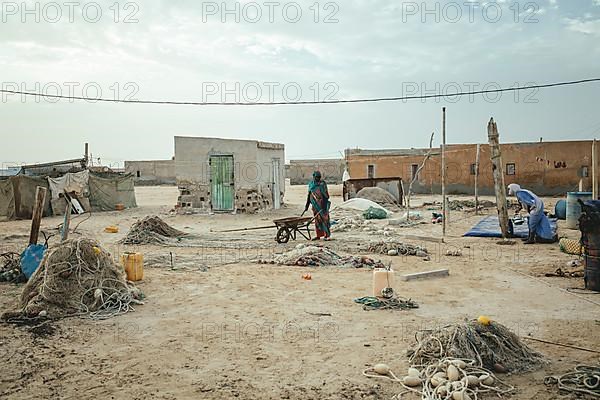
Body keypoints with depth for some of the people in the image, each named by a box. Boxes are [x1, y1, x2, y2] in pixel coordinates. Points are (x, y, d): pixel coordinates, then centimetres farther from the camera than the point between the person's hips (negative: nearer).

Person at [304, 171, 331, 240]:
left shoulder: (322, 184, -4)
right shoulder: (310, 184, 12)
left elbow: (326, 195, -9)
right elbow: (309, 195, 20)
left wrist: (325, 205, -17)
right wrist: (307, 206, 20)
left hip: (322, 205, -5)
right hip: (315, 206, 5)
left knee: (324, 219, -6)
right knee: (317, 220, 9)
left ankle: (327, 235, -2)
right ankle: (318, 235, 15)